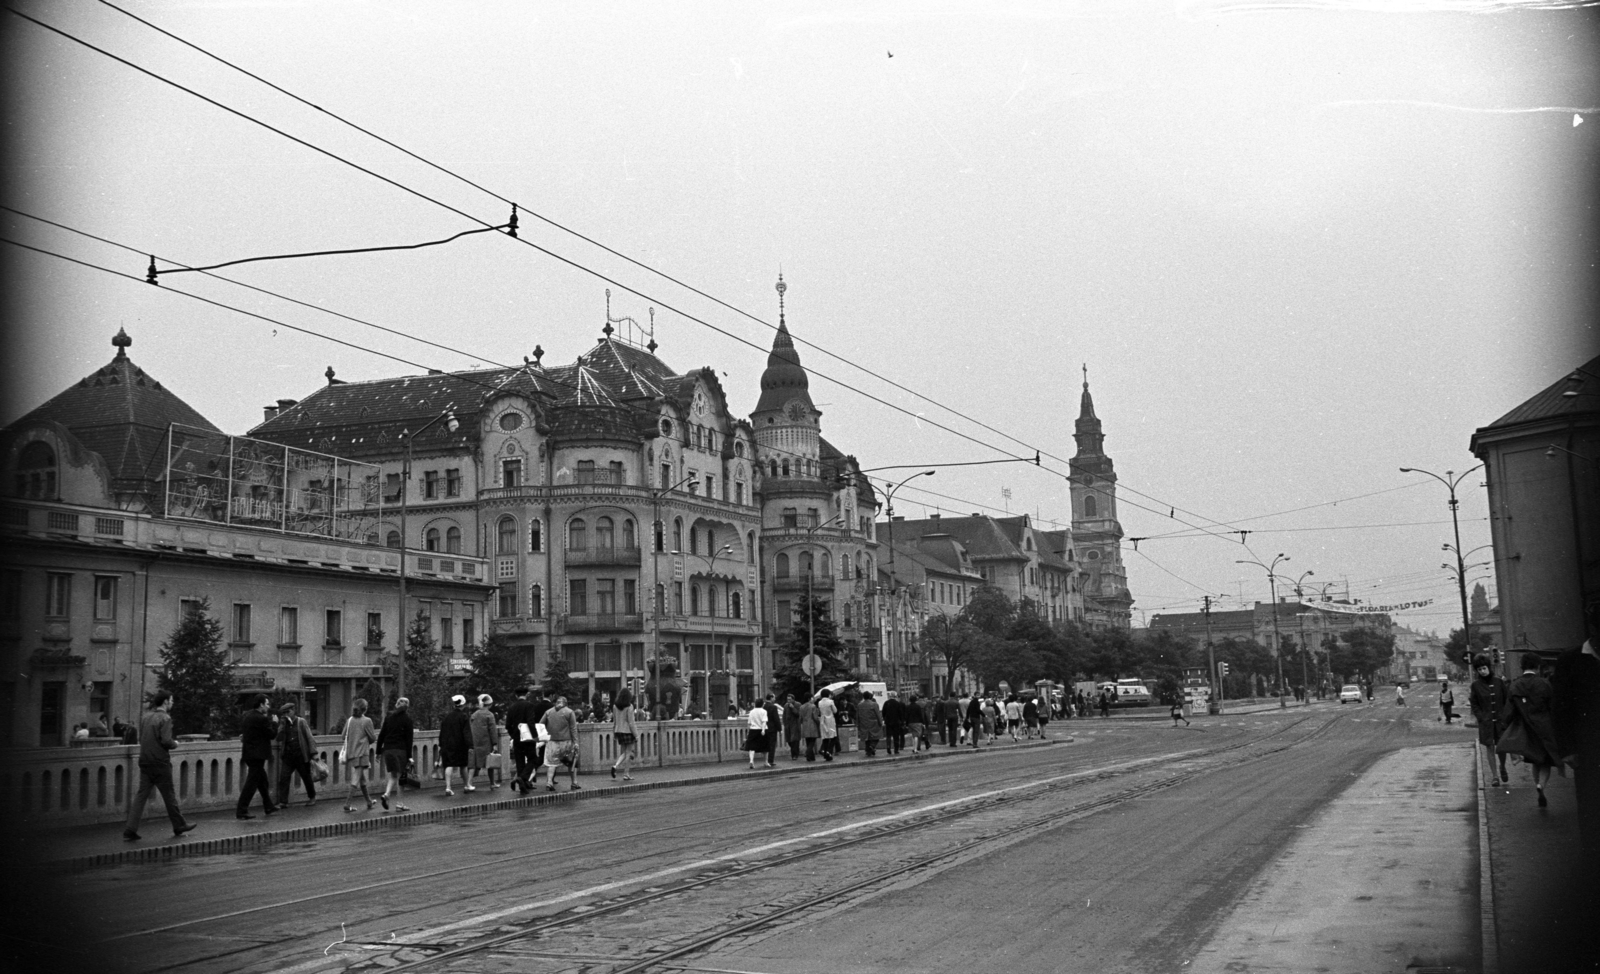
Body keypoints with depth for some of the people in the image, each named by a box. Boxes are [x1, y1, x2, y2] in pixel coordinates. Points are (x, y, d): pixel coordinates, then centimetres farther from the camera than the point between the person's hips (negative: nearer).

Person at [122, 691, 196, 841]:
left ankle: (130, 829, -2)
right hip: (160, 762, -6)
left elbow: (141, 738, 15)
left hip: (145, 761, 6)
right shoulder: (165, 718, -13)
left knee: (141, 795, 5)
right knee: (169, 795, 7)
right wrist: (175, 743, 0)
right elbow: (166, 741, -20)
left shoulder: (145, 716, 9)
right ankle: (179, 825, 21)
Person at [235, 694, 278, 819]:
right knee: (252, 782, -7)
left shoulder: (248, 714, 7)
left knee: (262, 779, 21)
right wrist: (274, 722, 1)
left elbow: (241, 729, 19)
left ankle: (268, 806, 32)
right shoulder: (261, 719, -20)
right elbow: (272, 734, -13)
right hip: (257, 754, -10)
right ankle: (241, 811, -8)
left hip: (249, 752, 10)